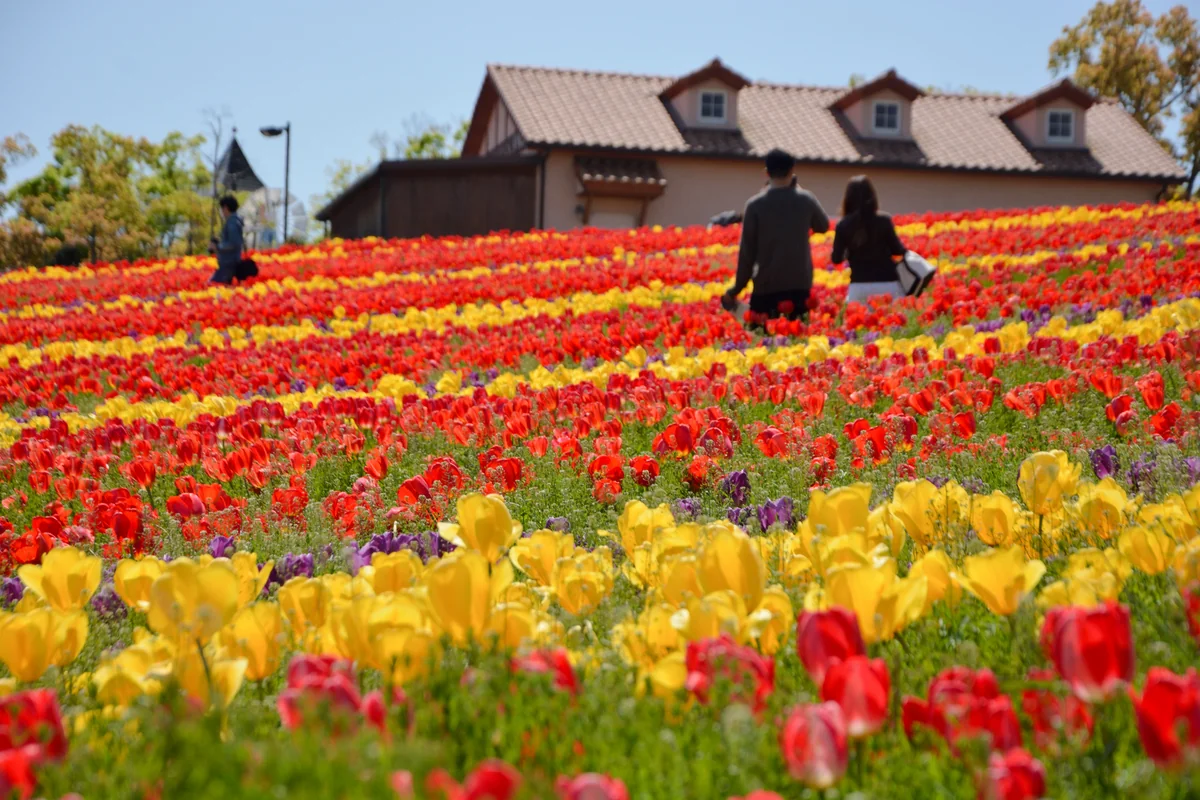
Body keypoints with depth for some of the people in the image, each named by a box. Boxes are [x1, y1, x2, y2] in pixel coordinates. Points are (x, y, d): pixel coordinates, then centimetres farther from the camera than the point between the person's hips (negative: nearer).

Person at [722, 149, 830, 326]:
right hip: (800, 284, 2)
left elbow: (747, 251, -4)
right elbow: (823, 226, 21)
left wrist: (736, 289, 5)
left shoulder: (755, 205, -5)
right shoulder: (806, 200, 1)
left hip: (766, 286, -2)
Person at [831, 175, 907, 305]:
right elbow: (897, 250, -2)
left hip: (859, 286, 1)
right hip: (887, 284, -1)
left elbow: (836, 258, 0)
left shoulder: (843, 225, -3)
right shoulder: (884, 221, -5)